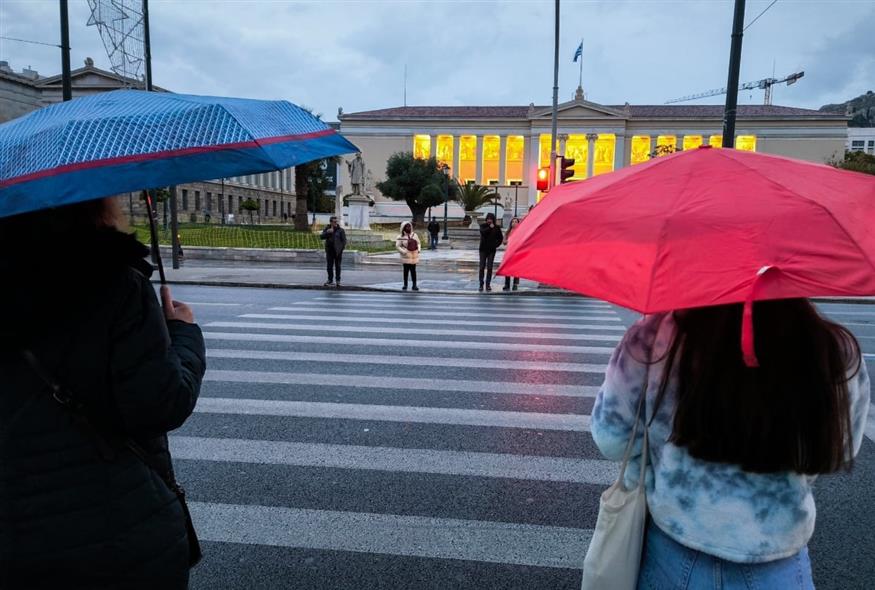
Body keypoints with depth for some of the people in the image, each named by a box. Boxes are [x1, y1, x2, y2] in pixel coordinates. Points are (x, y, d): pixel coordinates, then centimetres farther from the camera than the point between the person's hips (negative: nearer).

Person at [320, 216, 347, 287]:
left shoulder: (340, 230, -3)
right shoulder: (327, 229, 7)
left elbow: (344, 240, -3)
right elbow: (321, 237, -4)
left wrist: (341, 249, -13)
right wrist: (327, 232, -19)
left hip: (338, 251, -3)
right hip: (329, 250, 3)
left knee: (337, 266, 3)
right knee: (329, 266, 5)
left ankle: (338, 281, 11)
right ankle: (330, 280, 15)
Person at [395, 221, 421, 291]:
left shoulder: (414, 235, 9)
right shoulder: (400, 237, -7)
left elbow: (418, 243, 18)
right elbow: (397, 246, -8)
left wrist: (418, 249, 2)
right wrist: (404, 252, -18)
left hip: (414, 256, 4)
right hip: (406, 256, -4)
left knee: (413, 270, 7)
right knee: (406, 270, 3)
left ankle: (414, 285, 11)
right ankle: (405, 285, 14)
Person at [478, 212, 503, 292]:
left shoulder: (497, 228, 3)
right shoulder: (483, 226, 1)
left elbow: (500, 238, 11)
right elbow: (483, 232, -21)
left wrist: (496, 245, 0)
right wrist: (490, 228, -25)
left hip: (492, 250, 1)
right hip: (483, 249, 0)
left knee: (489, 268, 0)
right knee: (482, 267, -2)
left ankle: (488, 284, 7)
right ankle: (481, 284, 3)